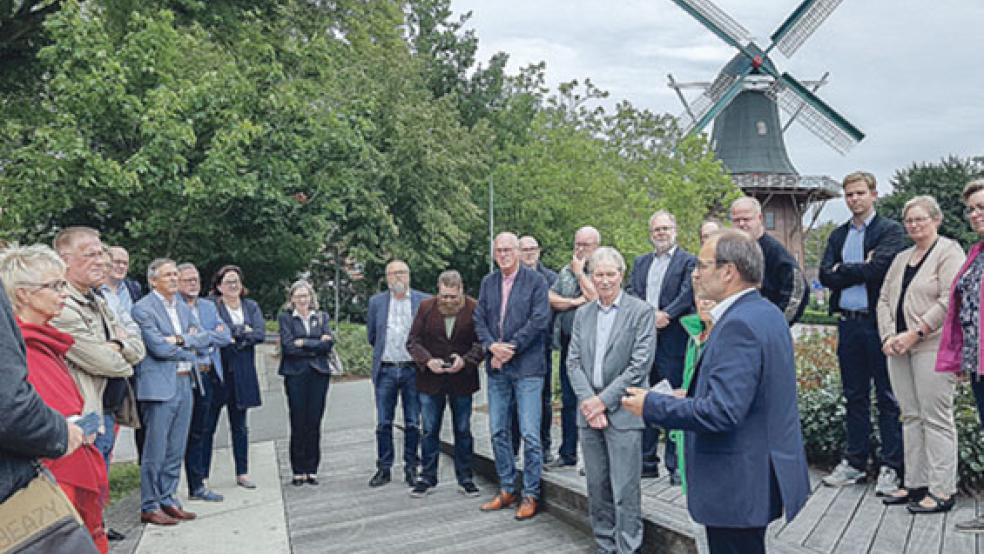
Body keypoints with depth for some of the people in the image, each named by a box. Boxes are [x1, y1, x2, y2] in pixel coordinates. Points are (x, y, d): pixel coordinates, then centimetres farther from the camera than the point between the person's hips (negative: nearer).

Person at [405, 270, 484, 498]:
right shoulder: (426, 307, -2)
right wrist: (427, 360, -16)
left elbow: (482, 342, -6)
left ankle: (465, 478, 22)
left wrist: (465, 360, -21)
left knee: (463, 431, 10)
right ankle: (427, 477, 22)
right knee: (430, 431, 9)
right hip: (430, 379, 1)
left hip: (462, 379, -1)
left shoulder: (474, 308, -8)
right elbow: (413, 341, -1)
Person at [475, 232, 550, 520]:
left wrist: (510, 348, -14)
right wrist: (492, 346, -9)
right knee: (498, 431, 11)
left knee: (530, 434, -2)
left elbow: (539, 320, -11)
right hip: (496, 367, 5)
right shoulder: (488, 282, 12)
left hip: (527, 367, -5)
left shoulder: (535, 280, -3)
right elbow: (479, 319, 9)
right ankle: (506, 490, 25)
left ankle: (530, 494, 12)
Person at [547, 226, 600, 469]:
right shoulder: (566, 271, 14)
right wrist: (575, 301, -8)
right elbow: (550, 299, 5)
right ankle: (568, 453, 23)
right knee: (568, 399, 12)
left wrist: (580, 273, -6)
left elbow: (597, 298, -17)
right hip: (568, 342, 6)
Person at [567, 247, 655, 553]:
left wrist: (604, 400, -12)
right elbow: (573, 361, 7)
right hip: (589, 412, 5)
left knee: (625, 491, -1)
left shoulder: (641, 311, -4)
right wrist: (587, 400, -8)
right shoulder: (582, 314, 12)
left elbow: (641, 364, -10)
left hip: (622, 413, -5)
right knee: (597, 488, 12)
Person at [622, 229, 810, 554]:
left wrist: (652, 405, -19)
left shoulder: (739, 325, -23)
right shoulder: (767, 313, 8)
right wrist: (692, 397, 11)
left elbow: (722, 412, -29)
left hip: (738, 486, -10)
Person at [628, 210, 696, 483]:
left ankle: (676, 466, 11)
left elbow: (687, 295, -11)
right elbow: (632, 294, 6)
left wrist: (663, 315, -19)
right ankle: (647, 461, 21)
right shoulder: (640, 262, 17)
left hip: (673, 340, -5)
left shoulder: (688, 261, 0)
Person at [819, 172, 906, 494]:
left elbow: (878, 268, -17)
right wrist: (860, 270, -9)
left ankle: (890, 467, 12)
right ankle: (855, 462, 22)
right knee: (855, 397, 12)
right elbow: (825, 276, 1)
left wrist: (843, 270, -6)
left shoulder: (890, 231, -2)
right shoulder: (838, 236, 14)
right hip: (848, 323, 5)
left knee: (887, 398, 3)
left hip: (878, 322, -5)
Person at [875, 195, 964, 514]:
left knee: (936, 418, -4)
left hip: (932, 347, -7)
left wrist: (915, 333, -16)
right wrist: (889, 336, 0)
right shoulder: (901, 258, 19)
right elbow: (884, 299, 15)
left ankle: (942, 491, 4)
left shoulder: (949, 252, -3)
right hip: (899, 349, 7)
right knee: (911, 417, 11)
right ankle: (915, 484, 19)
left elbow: (950, 300, -14)